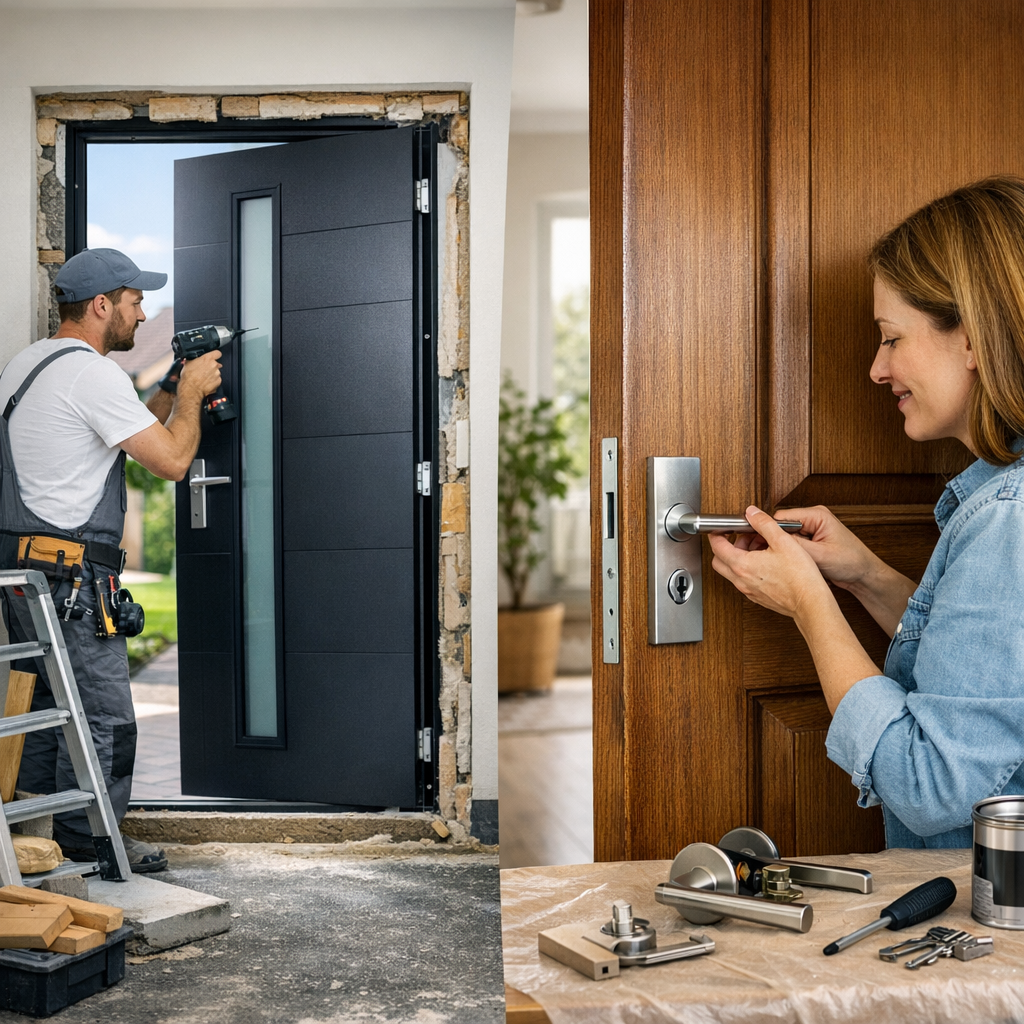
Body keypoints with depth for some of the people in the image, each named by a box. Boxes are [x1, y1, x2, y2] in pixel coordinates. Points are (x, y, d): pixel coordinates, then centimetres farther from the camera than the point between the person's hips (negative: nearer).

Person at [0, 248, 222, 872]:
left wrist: (174, 390, 19)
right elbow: (172, 460, -14)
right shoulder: (92, 373, -14)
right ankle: (91, 848, 7)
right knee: (102, 716, -1)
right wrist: (192, 392, 0)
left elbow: (132, 433, 25)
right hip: (68, 574, -10)